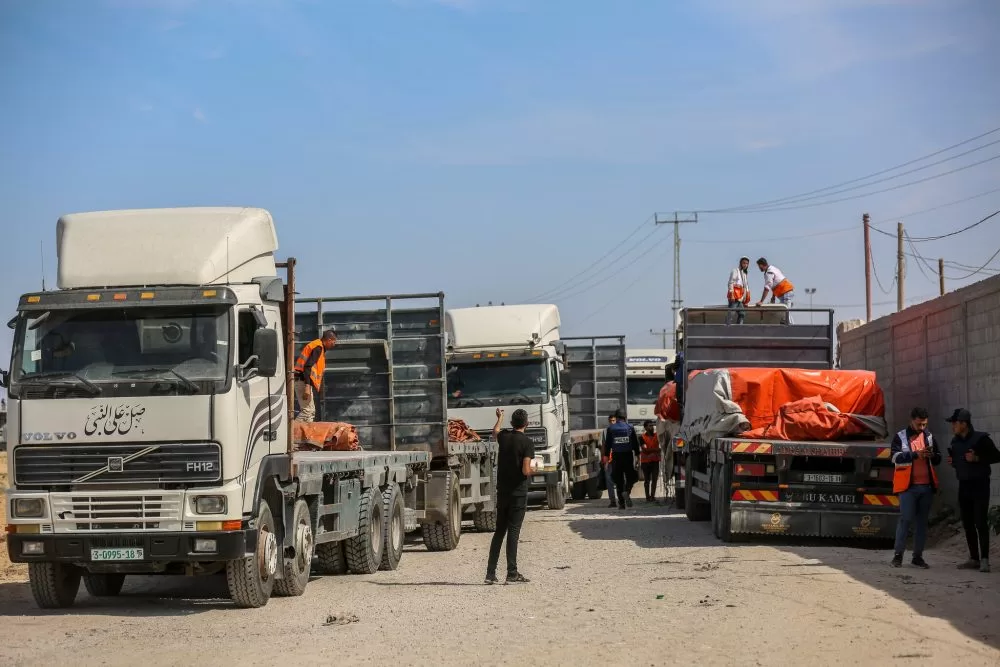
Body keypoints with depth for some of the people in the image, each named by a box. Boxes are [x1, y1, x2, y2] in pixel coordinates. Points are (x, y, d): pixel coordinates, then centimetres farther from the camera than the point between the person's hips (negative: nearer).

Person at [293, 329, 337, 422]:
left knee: (311, 411, 12)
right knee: (307, 410, -14)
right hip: (303, 381, -11)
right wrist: (307, 387, -28)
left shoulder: (318, 347, 19)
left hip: (300, 380, 11)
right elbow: (308, 367, -22)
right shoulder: (318, 347, -12)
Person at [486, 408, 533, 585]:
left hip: (502, 491, 5)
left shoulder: (504, 437, 4)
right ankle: (512, 573, -5)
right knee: (513, 531, -4)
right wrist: (532, 470, 3)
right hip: (518, 493, -5)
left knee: (499, 531, 11)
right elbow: (526, 471, -20)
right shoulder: (527, 443, -12)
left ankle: (490, 573, 10)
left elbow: (495, 432, 30)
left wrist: (500, 417, 48)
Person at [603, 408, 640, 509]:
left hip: (616, 456, 0)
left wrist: (606, 456, 6)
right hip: (628, 455, 0)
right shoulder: (630, 427, 4)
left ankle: (621, 503, 1)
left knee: (619, 480, 4)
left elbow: (607, 444, 3)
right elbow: (635, 443, 4)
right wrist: (637, 456, 8)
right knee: (630, 477, 10)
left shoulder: (610, 428, 3)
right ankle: (627, 491, -19)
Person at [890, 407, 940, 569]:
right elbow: (896, 457, -14)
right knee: (906, 519, -7)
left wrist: (933, 455, -5)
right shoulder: (900, 437, -1)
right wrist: (916, 454, -25)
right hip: (908, 485, -5)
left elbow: (938, 459, 19)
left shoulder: (929, 436, 13)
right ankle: (898, 554, -1)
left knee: (922, 521, 7)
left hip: (926, 486, 5)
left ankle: (918, 556, 13)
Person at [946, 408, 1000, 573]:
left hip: (979, 485, -7)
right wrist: (952, 461, 2)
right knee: (967, 524, 6)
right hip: (964, 486, 7)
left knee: (981, 522, -11)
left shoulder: (980, 438, -11)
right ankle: (974, 559, 11)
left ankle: (984, 559, -12)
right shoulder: (956, 441, 10)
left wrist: (977, 458, -19)